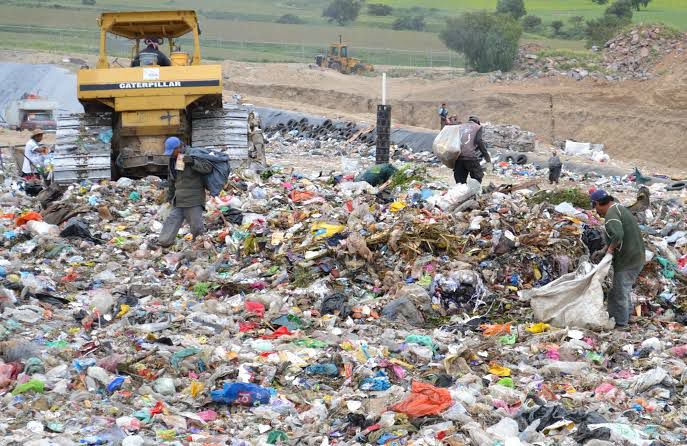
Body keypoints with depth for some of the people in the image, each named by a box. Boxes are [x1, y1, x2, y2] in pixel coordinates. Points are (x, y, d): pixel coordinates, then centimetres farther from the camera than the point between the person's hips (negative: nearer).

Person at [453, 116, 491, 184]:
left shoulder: (459, 127, 25)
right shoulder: (477, 127, 12)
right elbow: (479, 141, -1)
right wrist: (486, 155, 0)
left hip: (458, 156, 4)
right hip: (470, 156, -4)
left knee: (460, 180, 10)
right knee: (477, 176, 6)